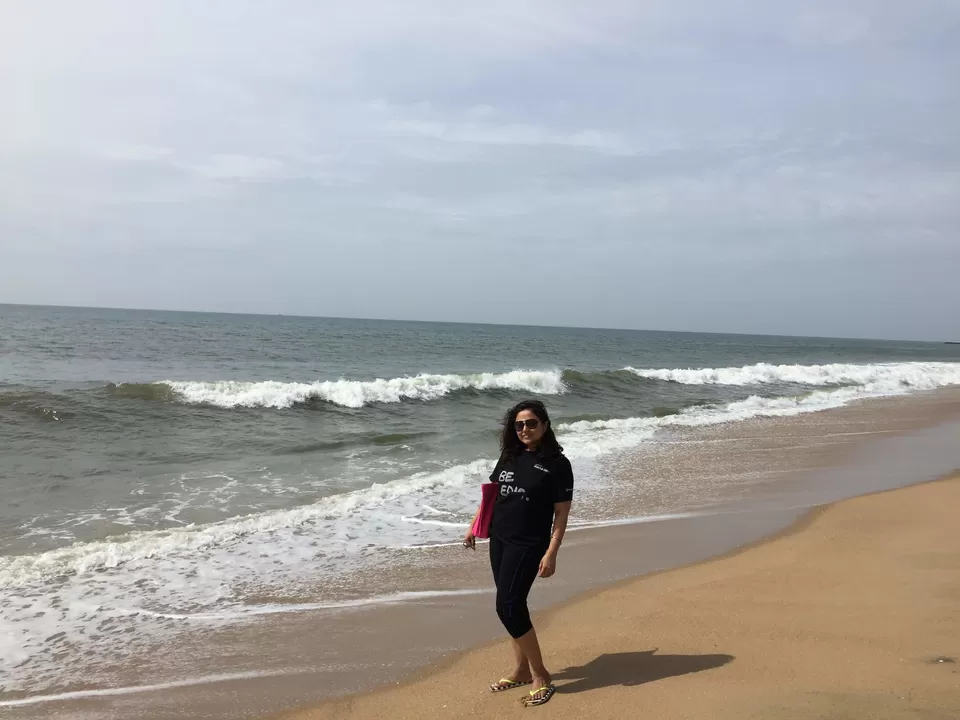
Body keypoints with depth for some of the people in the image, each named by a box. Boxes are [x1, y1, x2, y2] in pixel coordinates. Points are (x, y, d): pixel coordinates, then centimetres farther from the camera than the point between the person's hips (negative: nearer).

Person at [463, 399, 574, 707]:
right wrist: (474, 526, 15)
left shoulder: (557, 463, -10)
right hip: (498, 540, 6)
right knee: (511, 605, 12)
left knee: (509, 607, -10)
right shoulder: (509, 456, 6)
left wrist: (551, 554, -15)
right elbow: (491, 493, 17)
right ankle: (522, 669, 26)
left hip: (528, 545, -6)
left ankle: (540, 675, 4)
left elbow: (561, 513, -10)